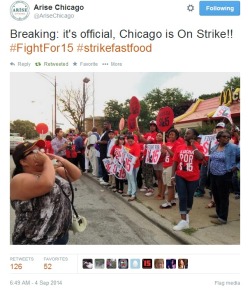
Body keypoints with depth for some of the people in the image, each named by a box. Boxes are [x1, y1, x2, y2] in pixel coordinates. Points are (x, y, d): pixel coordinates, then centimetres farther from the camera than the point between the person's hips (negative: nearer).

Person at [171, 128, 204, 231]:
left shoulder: (198, 147, -4)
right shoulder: (179, 147, 3)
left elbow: (200, 157, -25)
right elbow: (175, 162, 4)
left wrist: (193, 146, -18)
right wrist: (173, 175, -1)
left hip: (193, 177, -1)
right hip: (180, 176, 2)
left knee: (189, 197, 14)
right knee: (182, 198, -2)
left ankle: (187, 213, 39)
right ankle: (184, 221, 3)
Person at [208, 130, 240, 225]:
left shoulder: (233, 148, -12)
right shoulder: (214, 148, 8)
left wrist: (236, 166, -13)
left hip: (224, 176, -7)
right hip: (213, 175, 7)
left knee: (223, 197, 2)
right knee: (216, 195, 16)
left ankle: (223, 218, 14)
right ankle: (219, 213, 34)